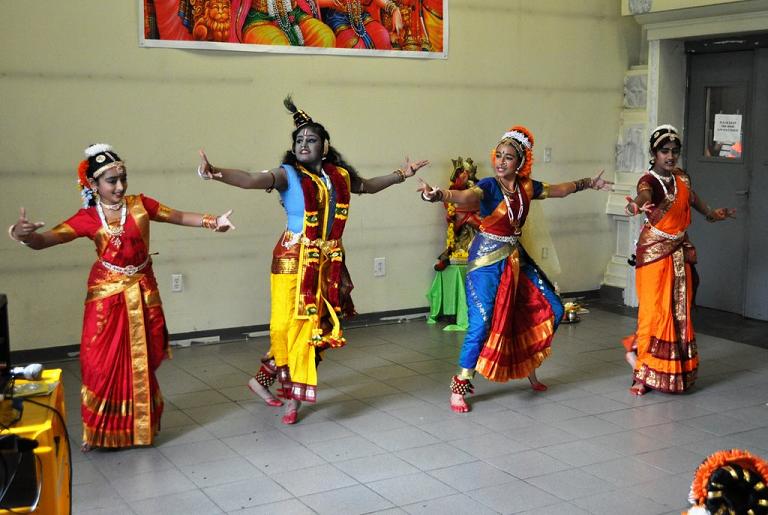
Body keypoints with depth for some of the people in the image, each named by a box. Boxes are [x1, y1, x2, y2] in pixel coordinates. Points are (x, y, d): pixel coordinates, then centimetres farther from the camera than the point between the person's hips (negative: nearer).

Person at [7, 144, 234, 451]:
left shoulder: (140, 204, -4)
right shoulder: (88, 218, -10)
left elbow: (179, 217, 3)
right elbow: (44, 240, -20)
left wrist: (212, 222, -6)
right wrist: (22, 234, -41)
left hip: (143, 291, 2)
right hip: (107, 295, -2)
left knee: (141, 361, 10)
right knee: (103, 362, -3)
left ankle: (140, 426, 27)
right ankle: (99, 431, 15)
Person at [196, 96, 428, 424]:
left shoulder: (339, 175, 8)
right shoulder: (288, 175, -8)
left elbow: (367, 186, 29)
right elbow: (252, 180, -26)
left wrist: (401, 175, 32)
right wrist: (216, 173, -43)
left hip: (329, 261, 5)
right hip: (295, 259, -5)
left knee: (312, 327, 6)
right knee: (287, 324, -12)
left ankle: (293, 395, 16)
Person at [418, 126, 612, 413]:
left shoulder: (526, 187, 3)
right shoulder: (489, 186, -16)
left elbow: (559, 190, 21)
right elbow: (466, 196, -38)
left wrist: (589, 183, 32)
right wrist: (439, 195, -59)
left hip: (516, 257, 7)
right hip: (487, 259, -7)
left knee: (552, 308, 12)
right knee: (482, 321, -17)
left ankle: (528, 366, 32)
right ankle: (460, 385, -4)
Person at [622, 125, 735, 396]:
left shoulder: (681, 177, 4)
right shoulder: (649, 180, -19)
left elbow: (691, 197, 23)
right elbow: (644, 195, -42)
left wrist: (710, 213, 33)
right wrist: (635, 205, -64)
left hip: (680, 251, 7)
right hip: (655, 251, -7)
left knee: (679, 310, 9)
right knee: (655, 310, -9)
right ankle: (642, 373, 1)